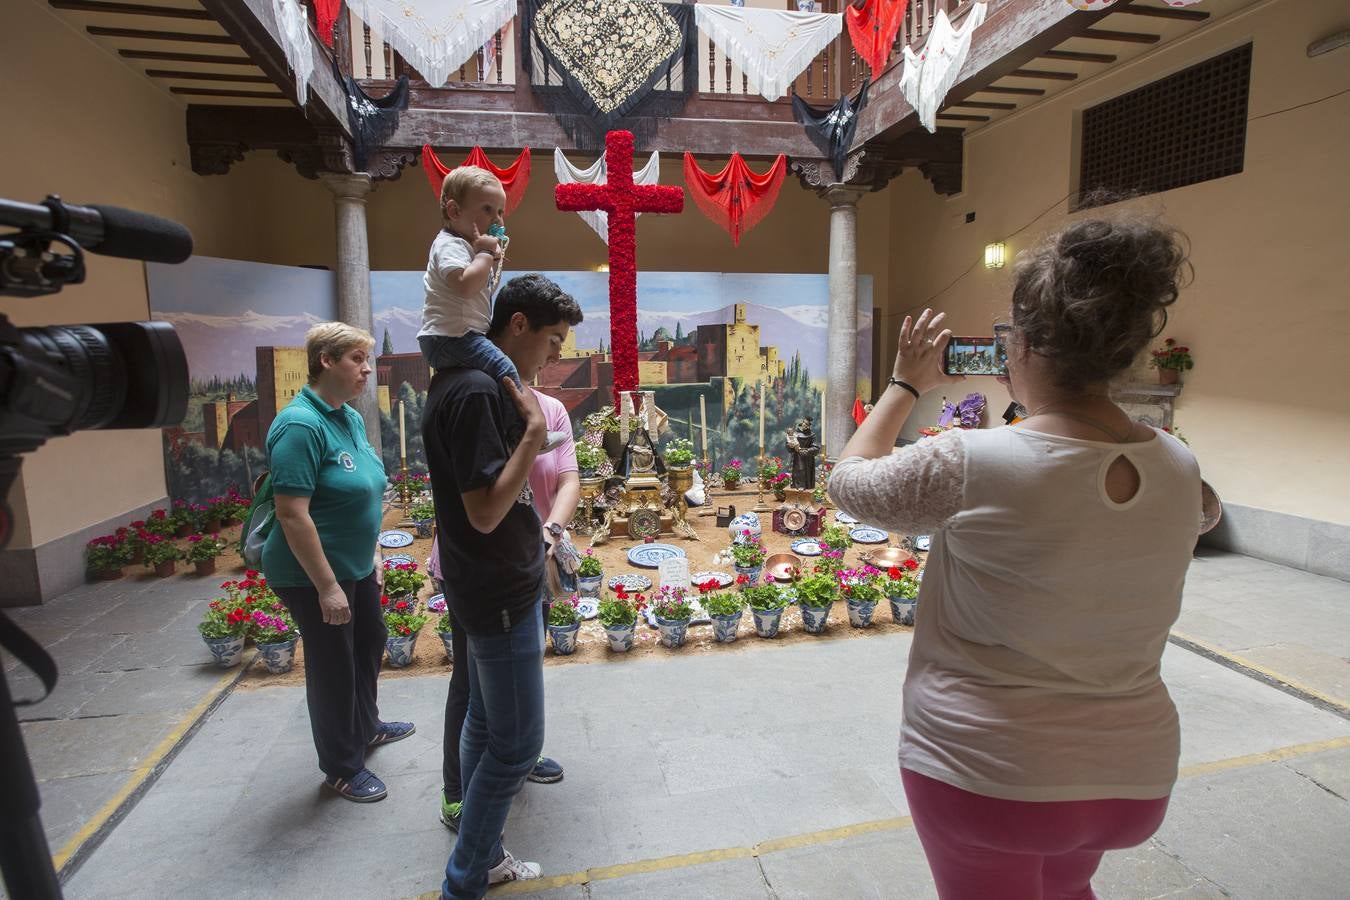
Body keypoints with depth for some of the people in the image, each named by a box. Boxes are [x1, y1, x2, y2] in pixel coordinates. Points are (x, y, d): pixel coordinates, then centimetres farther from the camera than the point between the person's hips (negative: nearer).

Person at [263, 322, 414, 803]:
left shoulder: (351, 417, 3)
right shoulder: (301, 425, -23)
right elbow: (292, 515, -26)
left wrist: (372, 552, 15)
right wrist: (327, 587, -24)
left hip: (356, 565, 9)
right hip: (314, 573, -9)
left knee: (369, 643, 24)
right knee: (333, 663, 8)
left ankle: (366, 727, 48)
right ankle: (341, 767, 30)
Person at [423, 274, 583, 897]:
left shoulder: (468, 382, 8)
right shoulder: (477, 392, -23)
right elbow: (486, 511, -26)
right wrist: (534, 431, -23)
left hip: (492, 587, 10)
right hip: (502, 595, -10)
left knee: (485, 726, 21)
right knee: (517, 746, 5)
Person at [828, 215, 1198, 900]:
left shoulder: (968, 465, -27)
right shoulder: (1181, 470, -8)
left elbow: (849, 479, -9)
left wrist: (905, 385, 2)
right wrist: (1029, 398, 10)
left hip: (984, 772, -4)